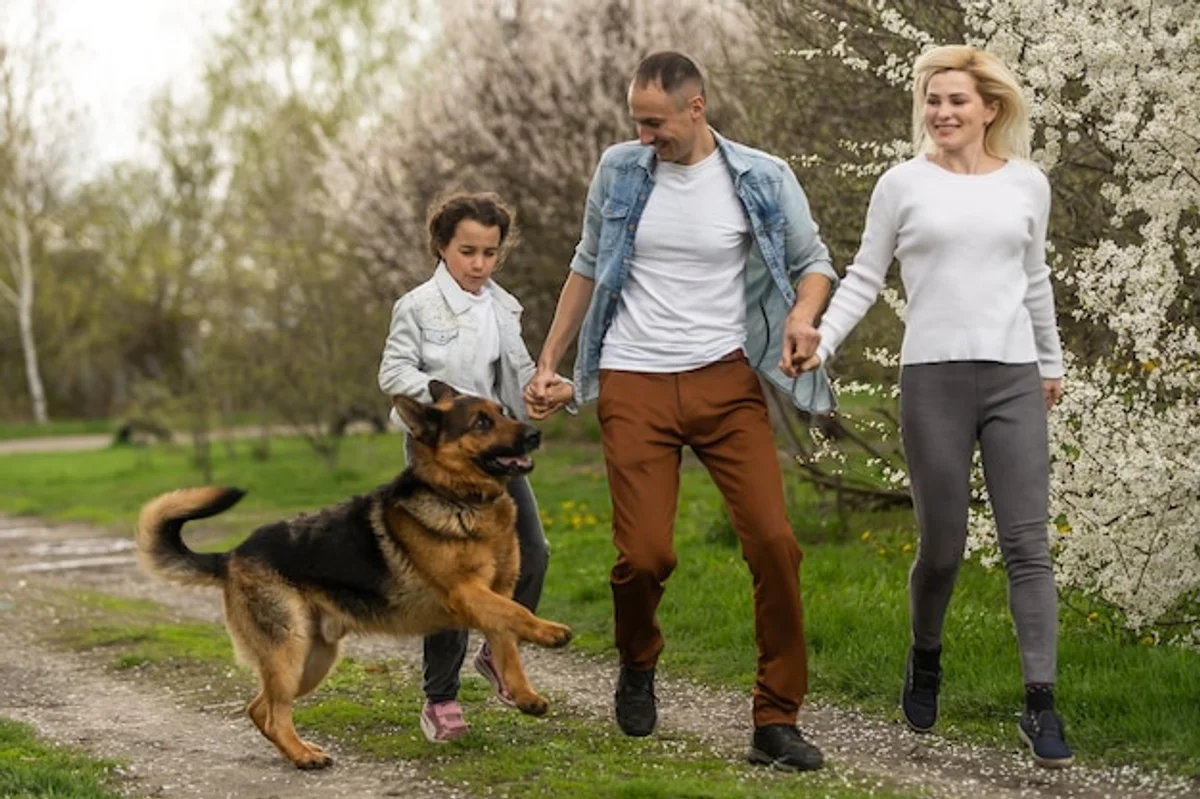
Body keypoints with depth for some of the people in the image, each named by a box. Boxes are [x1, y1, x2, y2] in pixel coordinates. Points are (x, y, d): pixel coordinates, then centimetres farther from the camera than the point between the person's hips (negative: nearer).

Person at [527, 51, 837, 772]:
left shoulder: (762, 179, -1)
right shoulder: (619, 171, 4)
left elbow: (813, 261, 11)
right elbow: (588, 268, 16)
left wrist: (804, 313, -12)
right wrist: (549, 361, 15)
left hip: (727, 381, 0)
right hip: (634, 387, 1)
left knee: (775, 543, -11)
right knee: (645, 556, -8)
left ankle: (777, 723, 1)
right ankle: (639, 665, 26)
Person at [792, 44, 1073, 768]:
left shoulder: (1027, 184, 9)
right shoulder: (903, 184, 3)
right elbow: (863, 279, 6)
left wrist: (1052, 362, 27)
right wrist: (819, 342, -7)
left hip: (1014, 379, 2)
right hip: (934, 378, -2)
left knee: (1028, 543, -6)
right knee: (942, 546, 3)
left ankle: (1042, 706, -6)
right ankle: (926, 660, 31)